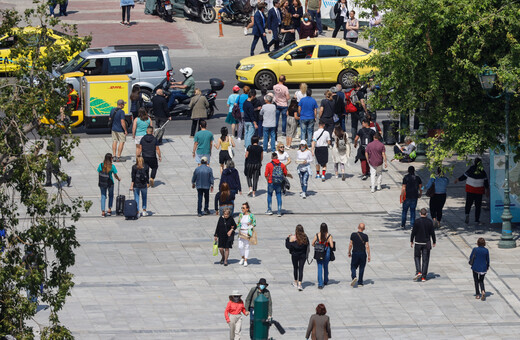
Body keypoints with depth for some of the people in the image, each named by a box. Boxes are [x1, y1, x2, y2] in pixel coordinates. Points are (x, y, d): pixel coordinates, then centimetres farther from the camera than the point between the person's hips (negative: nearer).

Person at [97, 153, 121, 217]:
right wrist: (118, 179, 16)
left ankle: (103, 212, 5)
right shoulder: (112, 166, -13)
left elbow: (99, 174, -2)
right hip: (110, 183, -1)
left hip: (102, 183, 1)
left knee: (103, 196, 10)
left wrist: (99, 182, 12)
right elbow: (115, 175, -5)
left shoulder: (101, 165, -8)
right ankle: (109, 210, 18)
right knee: (111, 196, 21)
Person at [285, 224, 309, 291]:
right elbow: (307, 246, -1)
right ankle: (299, 284, -11)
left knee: (295, 268, 19)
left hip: (295, 255, -1)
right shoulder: (305, 237, -7)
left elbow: (288, 246, -10)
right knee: (301, 269, 1)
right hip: (303, 255, 1)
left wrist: (288, 238, 1)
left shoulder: (293, 237, -15)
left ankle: (296, 282, 33)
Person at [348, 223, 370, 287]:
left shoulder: (353, 235, -6)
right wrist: (369, 256, -1)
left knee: (353, 267, 10)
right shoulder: (365, 236, -6)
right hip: (363, 254, 1)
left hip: (355, 253, -1)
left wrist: (349, 252, 12)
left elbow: (350, 245, -2)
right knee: (361, 268, 10)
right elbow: (367, 246, -7)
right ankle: (360, 283, 12)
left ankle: (354, 277, -18)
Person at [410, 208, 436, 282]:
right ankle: (423, 277, 4)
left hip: (418, 242, -1)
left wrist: (411, 241, 6)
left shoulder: (417, 221, -9)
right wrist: (434, 242, 11)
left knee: (417, 257, 15)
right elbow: (432, 233, 0)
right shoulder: (430, 222, -4)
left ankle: (418, 272, -5)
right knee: (425, 260, 5)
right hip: (427, 243, 1)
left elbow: (413, 232, -6)